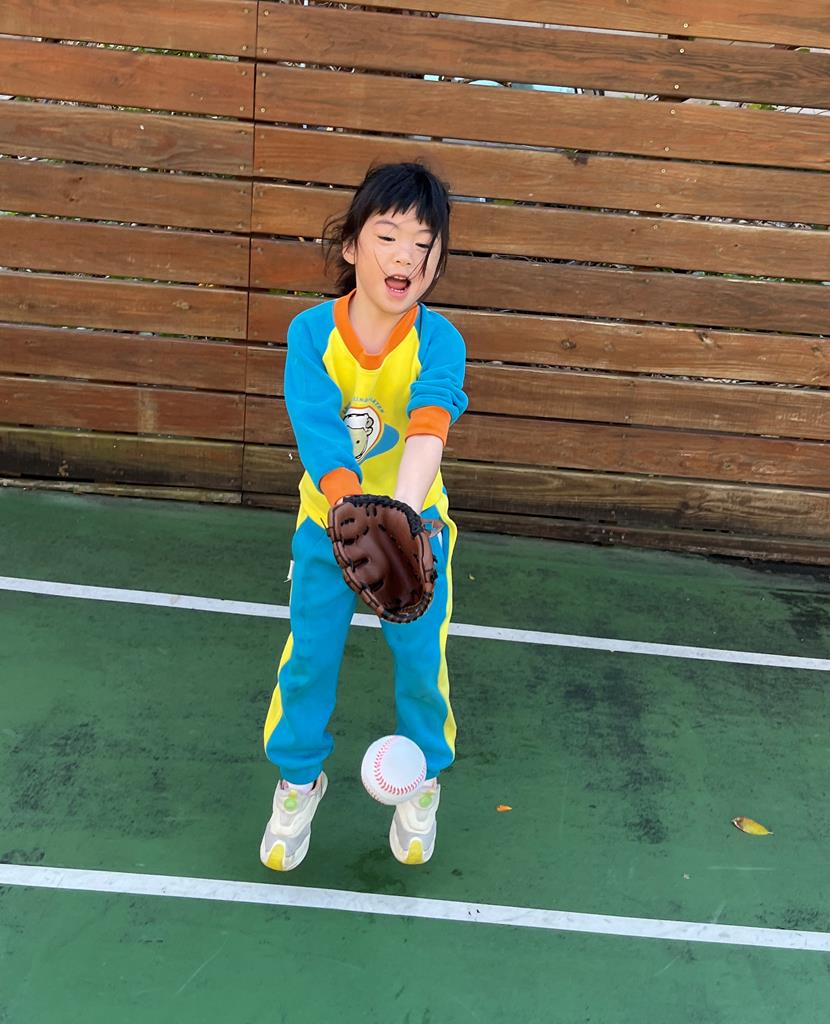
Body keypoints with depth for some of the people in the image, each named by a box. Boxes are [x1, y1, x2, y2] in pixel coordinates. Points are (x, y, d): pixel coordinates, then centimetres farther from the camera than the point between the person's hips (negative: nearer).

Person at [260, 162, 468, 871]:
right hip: (328, 522, 1)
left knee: (421, 659, 6)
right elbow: (320, 438, -28)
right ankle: (299, 779, 36)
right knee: (309, 655, 8)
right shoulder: (311, 334, -17)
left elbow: (428, 427, -36)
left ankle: (421, 782, 36)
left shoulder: (438, 340, -19)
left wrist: (402, 512, -54)